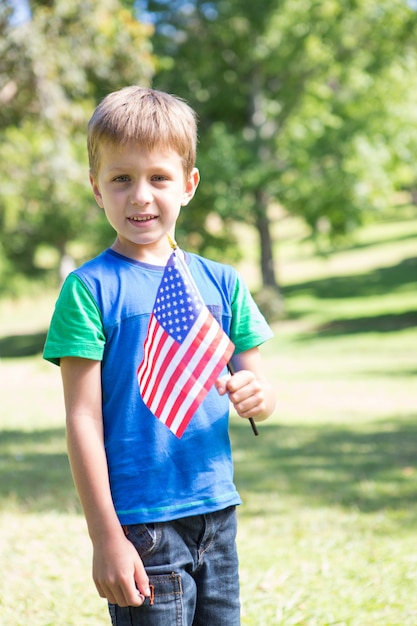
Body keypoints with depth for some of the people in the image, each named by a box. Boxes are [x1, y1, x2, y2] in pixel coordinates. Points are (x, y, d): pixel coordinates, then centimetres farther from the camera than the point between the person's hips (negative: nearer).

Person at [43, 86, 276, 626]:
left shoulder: (220, 282, 8)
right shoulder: (90, 288, -7)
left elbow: (256, 384, 14)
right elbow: (83, 420, -9)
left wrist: (257, 395, -11)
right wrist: (105, 537, -12)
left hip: (217, 514, 5)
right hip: (141, 523, -5)